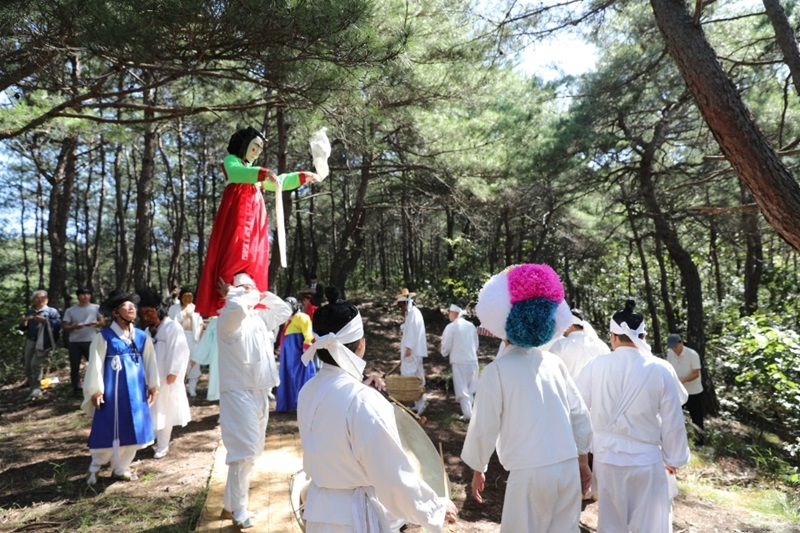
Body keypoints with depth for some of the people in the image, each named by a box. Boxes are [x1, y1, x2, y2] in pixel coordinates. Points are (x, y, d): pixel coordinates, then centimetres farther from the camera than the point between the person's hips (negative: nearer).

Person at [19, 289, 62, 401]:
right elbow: (23, 328, 18)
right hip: (30, 342, 6)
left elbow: (58, 324, -14)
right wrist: (23, 322, -3)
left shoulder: (51, 311, 1)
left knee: (36, 364, -12)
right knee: (27, 366, 9)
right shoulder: (29, 312, 19)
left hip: (43, 343, -6)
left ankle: (36, 390, -4)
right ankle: (32, 388, 23)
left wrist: (45, 320, -21)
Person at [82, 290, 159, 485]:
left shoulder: (142, 336, 4)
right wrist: (96, 390, -10)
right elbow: (96, 364, -8)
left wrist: (153, 385, 10)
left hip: (136, 390, 5)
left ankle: (120, 468, 25)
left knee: (133, 429, 10)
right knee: (109, 430, 2)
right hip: (112, 390, -5)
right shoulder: (103, 336, -9)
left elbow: (150, 361, 10)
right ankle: (95, 467, 25)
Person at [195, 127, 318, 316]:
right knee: (235, 260, -19)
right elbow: (237, 173, -13)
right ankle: (225, 306, -24)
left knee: (254, 264, -3)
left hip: (255, 220, 7)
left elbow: (278, 182, 38)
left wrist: (302, 177, 31)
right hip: (238, 217, -7)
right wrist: (264, 172, -29)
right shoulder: (231, 161, 11)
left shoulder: (255, 172, 31)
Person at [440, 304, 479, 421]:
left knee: (462, 388, 1)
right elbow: (476, 344, 11)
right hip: (472, 359, 5)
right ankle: (470, 410, 25)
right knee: (470, 387, 17)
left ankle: (467, 413, -5)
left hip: (459, 361, -5)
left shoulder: (451, 327, -9)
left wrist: (445, 353, 14)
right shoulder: (471, 325, 5)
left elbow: (446, 345, -6)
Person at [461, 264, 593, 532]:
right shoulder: (554, 362, 4)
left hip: (530, 473, -5)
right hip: (568, 469, 5)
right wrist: (583, 463, 20)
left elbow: (484, 428, -7)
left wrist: (478, 470, 8)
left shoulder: (497, 370, -11)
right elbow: (580, 415, 8)